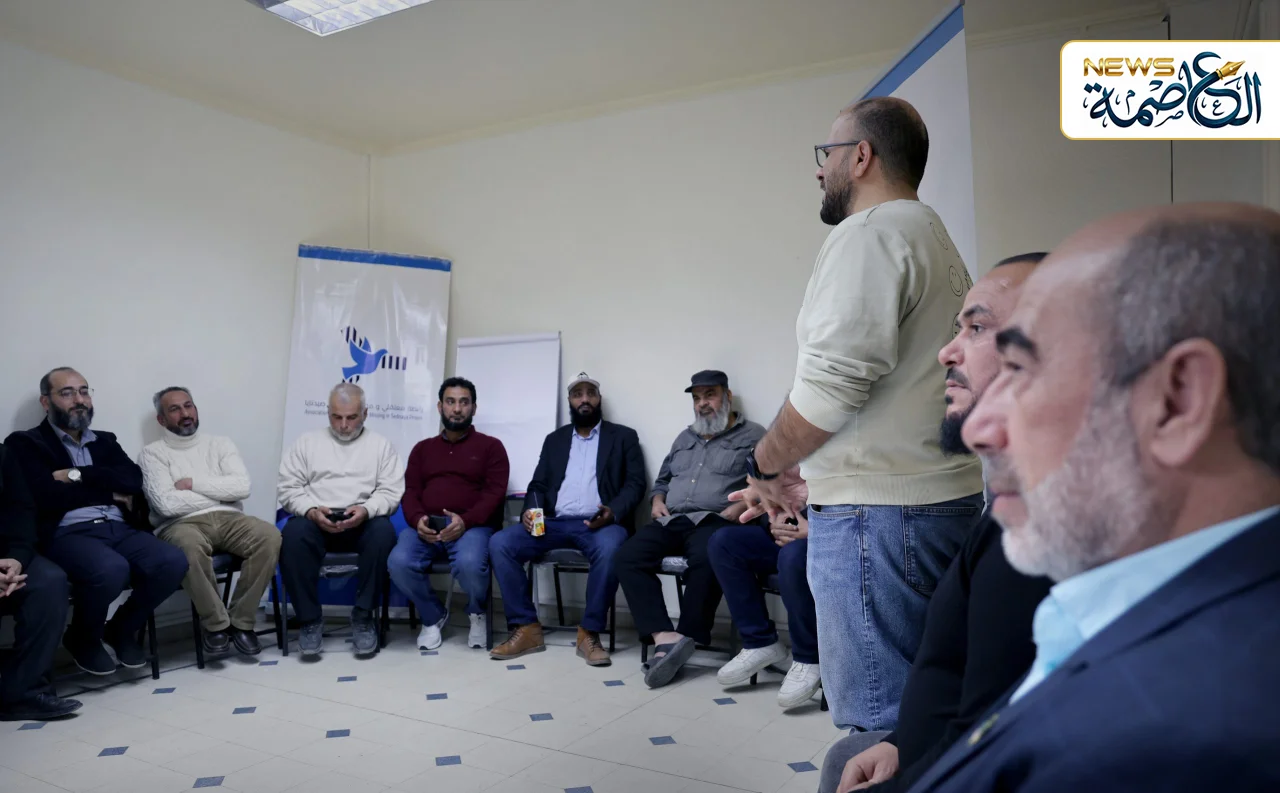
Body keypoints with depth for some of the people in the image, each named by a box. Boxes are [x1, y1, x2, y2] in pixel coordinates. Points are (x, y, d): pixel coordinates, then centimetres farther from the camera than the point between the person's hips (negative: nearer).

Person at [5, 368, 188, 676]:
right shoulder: (25, 443, 8)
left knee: (173, 562, -23)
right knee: (111, 570, -36)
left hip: (119, 529, 5)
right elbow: (48, 496, -10)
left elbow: (133, 480, 4)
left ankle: (122, 629, 6)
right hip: (68, 534, -5)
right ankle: (84, 638, -1)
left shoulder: (105, 441, 23)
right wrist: (109, 492, -1)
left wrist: (79, 475, -7)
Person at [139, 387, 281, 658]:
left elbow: (242, 487, 1)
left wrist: (193, 483, -3)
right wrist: (220, 492, 0)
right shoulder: (153, 453, 9)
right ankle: (216, 623, -17)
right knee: (189, 546, -39)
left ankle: (241, 621, -14)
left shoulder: (220, 443, 18)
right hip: (183, 524, -3)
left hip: (228, 519, 3)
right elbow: (167, 503, -8)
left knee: (270, 536, -28)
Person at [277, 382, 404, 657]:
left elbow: (391, 492, 2)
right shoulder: (307, 441, 14)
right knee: (293, 533, -33)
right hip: (315, 520, 1)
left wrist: (365, 510, -18)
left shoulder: (381, 445, 12)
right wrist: (312, 511, -13)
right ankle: (310, 619, -18)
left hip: (362, 522, 0)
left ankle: (363, 616, -19)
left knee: (383, 531, -34)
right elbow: (289, 488, 7)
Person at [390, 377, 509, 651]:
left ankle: (477, 612, 3)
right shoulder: (422, 448, 22)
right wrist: (417, 519, -11)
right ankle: (433, 616, 3)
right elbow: (410, 492, 12)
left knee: (469, 564, -36)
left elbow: (495, 492, -1)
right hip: (426, 527, 3)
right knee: (399, 563, -29)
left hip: (473, 526, -3)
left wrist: (465, 521, -18)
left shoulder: (490, 446, 11)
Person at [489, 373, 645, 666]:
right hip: (555, 522, 4)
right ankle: (527, 628, -14)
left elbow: (635, 484, 2)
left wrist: (613, 512, -18)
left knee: (609, 549, -39)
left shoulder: (624, 436, 11)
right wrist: (530, 512, -6)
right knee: (500, 543, -20)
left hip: (598, 523, -3)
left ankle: (589, 633, -22)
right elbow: (538, 485, 17)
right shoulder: (554, 439, 21)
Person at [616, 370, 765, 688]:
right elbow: (663, 479, 33)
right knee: (629, 555, -23)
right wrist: (657, 501, 12)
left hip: (713, 521, -5)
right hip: (671, 521, 6)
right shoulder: (685, 438, 29)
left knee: (705, 559, -40)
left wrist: (738, 508, -19)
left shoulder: (753, 436, 8)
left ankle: (687, 640, -27)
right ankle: (666, 637, -35)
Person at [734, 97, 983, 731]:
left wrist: (765, 466, -5)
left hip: (878, 512, -10)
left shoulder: (868, 234, -10)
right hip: (942, 496, 10)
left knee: (878, 719, -3)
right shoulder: (933, 237, 22)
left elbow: (833, 381, -21)